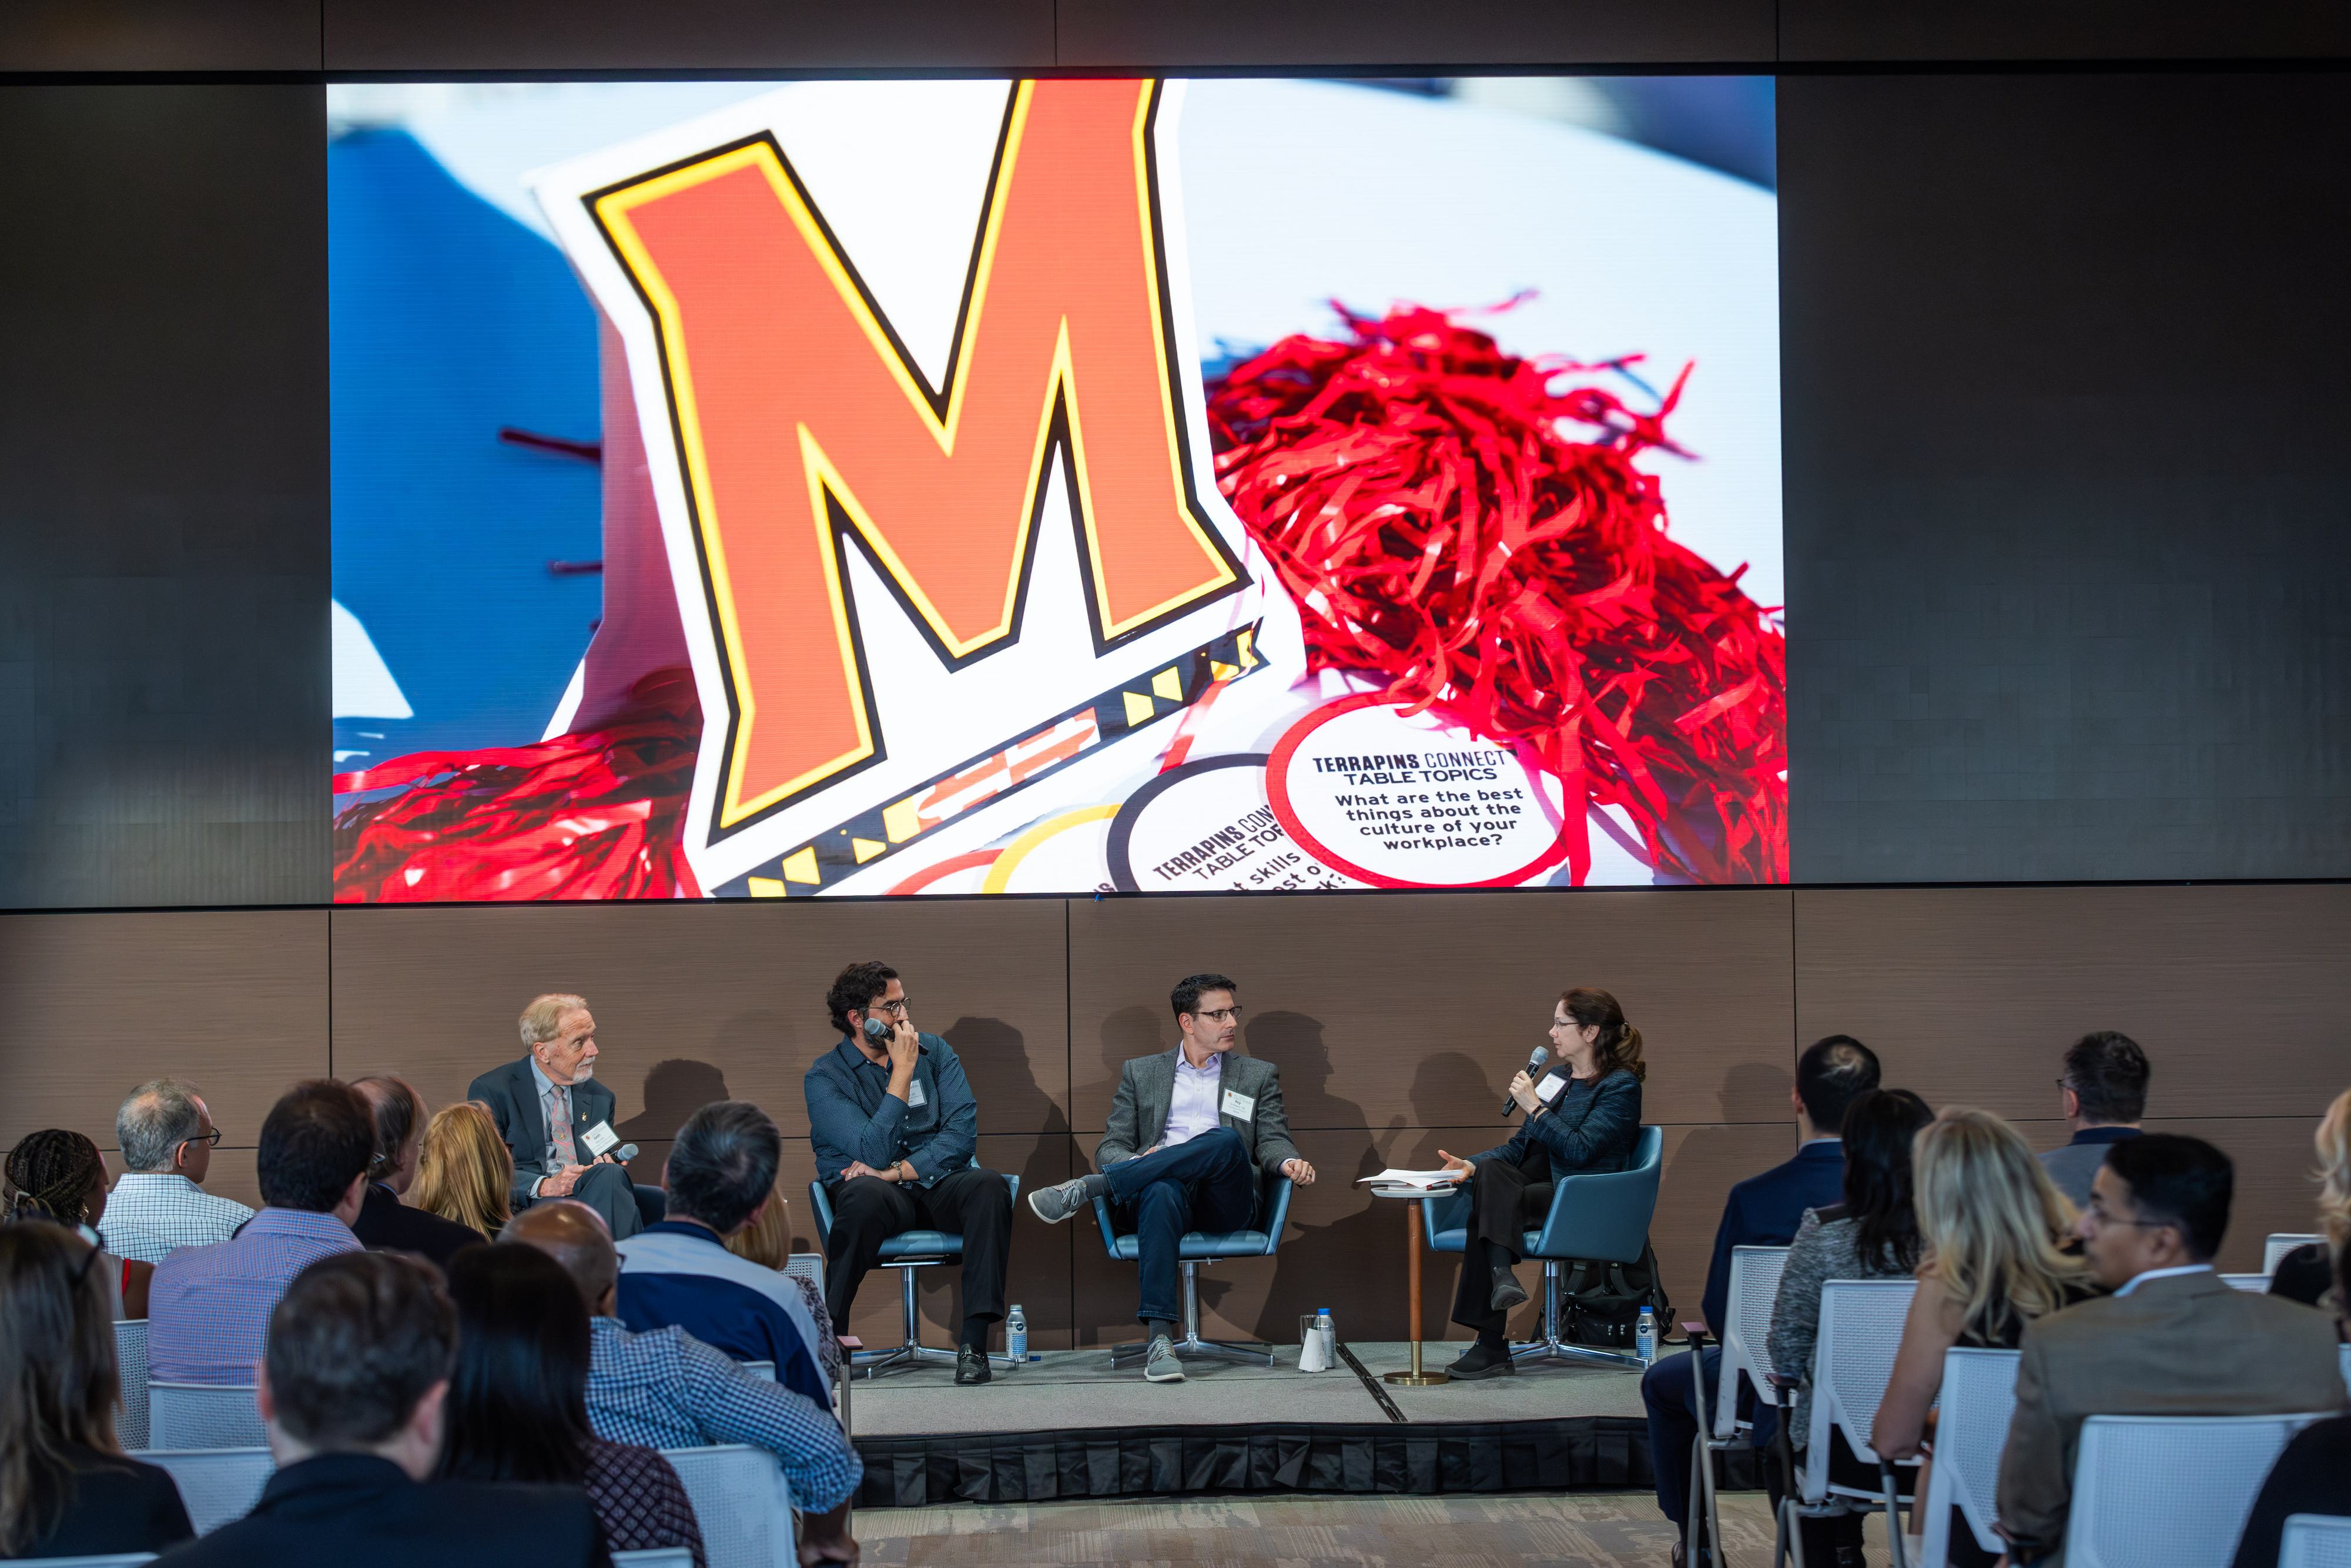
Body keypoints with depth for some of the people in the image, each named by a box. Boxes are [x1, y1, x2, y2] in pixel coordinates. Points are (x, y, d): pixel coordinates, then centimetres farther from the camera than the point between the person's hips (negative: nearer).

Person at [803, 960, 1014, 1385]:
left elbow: (963, 1132, -4)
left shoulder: (934, 1051, 8)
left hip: (936, 1183, 3)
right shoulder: (824, 1077, -3)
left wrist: (898, 1170, -16)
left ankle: (975, 1342, -32)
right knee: (867, 1194, -39)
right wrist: (902, 1072, -13)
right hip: (876, 1190, -3)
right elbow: (875, 1152, -16)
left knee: (988, 1185, -31)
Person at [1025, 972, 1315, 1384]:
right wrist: (1135, 1163, -10)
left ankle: (1086, 1189, -33)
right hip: (1162, 1188, -1)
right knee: (1161, 1193, -40)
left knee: (1227, 1141, -34)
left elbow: (1272, 1140, 12)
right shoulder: (1140, 1072, 21)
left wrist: (1289, 1163, -13)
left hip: (1225, 1203, 1)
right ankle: (1160, 1339, -47)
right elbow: (1110, 1147, 15)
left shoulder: (1258, 1075, 23)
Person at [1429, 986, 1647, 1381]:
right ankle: (1501, 1275, -38)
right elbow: (1519, 1146, 17)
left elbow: (1580, 1150, -16)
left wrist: (1535, 1107, -14)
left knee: (1487, 1203, -29)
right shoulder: (1557, 1077, 21)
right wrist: (1471, 1165, 1)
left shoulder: (1621, 1085, -3)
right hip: (1544, 1190, 7)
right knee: (1489, 1170, -26)